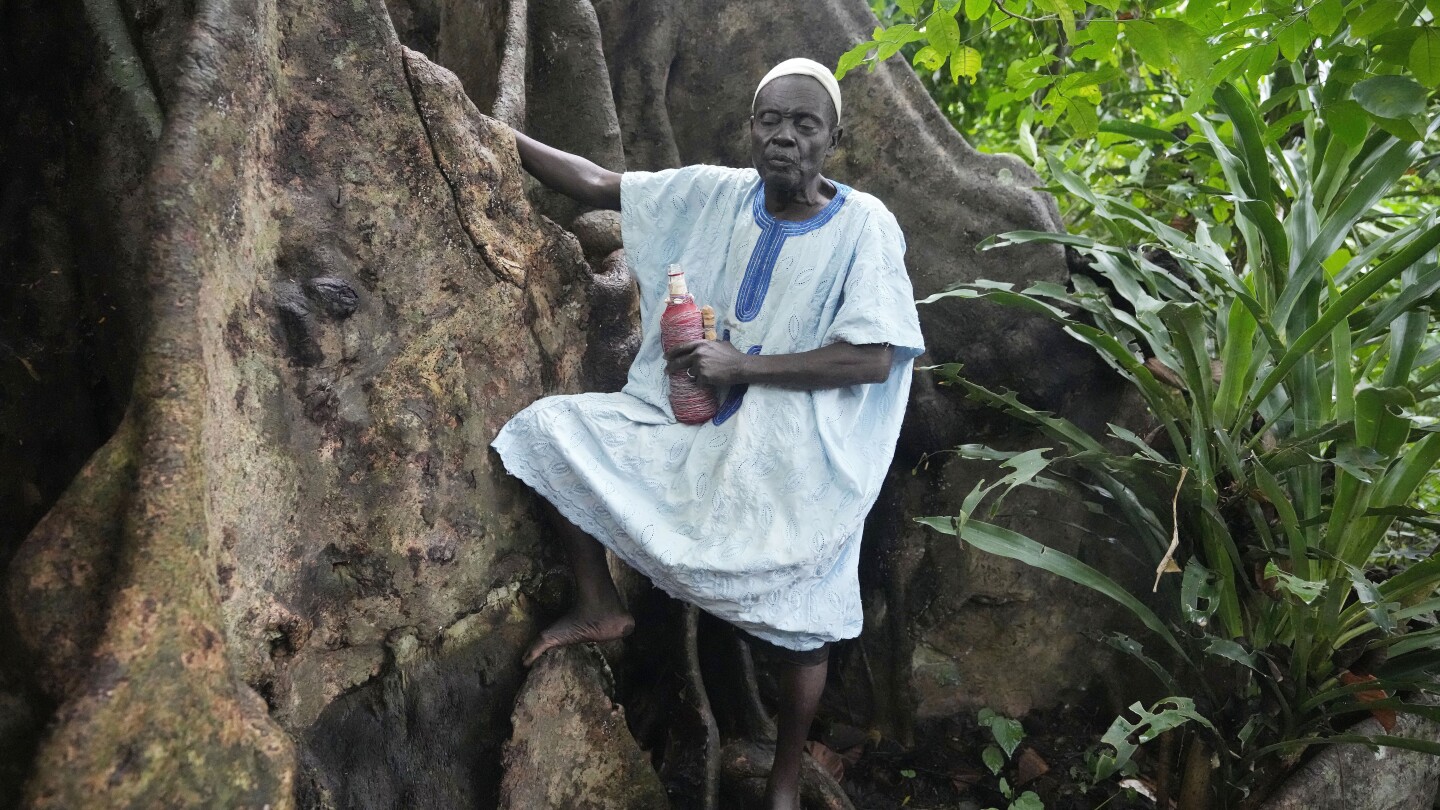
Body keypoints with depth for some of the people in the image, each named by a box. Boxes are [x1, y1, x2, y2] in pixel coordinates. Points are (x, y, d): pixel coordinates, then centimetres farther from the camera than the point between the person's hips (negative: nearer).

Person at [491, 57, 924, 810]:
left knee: (799, 625, -1)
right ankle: (599, 608, 8)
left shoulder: (864, 224, -13)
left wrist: (739, 364, -24)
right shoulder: (714, 193, -1)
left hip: (793, 455, -4)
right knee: (552, 428, -6)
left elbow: (875, 358, -21)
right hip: (689, 424, 5)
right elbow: (597, 184, 5)